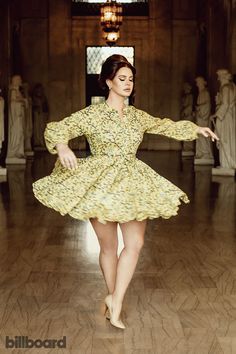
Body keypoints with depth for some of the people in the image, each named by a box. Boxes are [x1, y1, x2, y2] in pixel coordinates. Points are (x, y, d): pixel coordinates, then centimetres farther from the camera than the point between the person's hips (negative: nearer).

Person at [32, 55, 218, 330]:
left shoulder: (136, 116, 11)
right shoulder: (92, 114, -4)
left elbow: (165, 126, 24)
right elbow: (57, 129, -7)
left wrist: (197, 129, 21)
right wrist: (62, 146, -28)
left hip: (132, 185, 4)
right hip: (100, 184, -4)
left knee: (135, 243, -6)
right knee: (109, 246, 4)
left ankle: (114, 304, 5)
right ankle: (113, 298, 27)